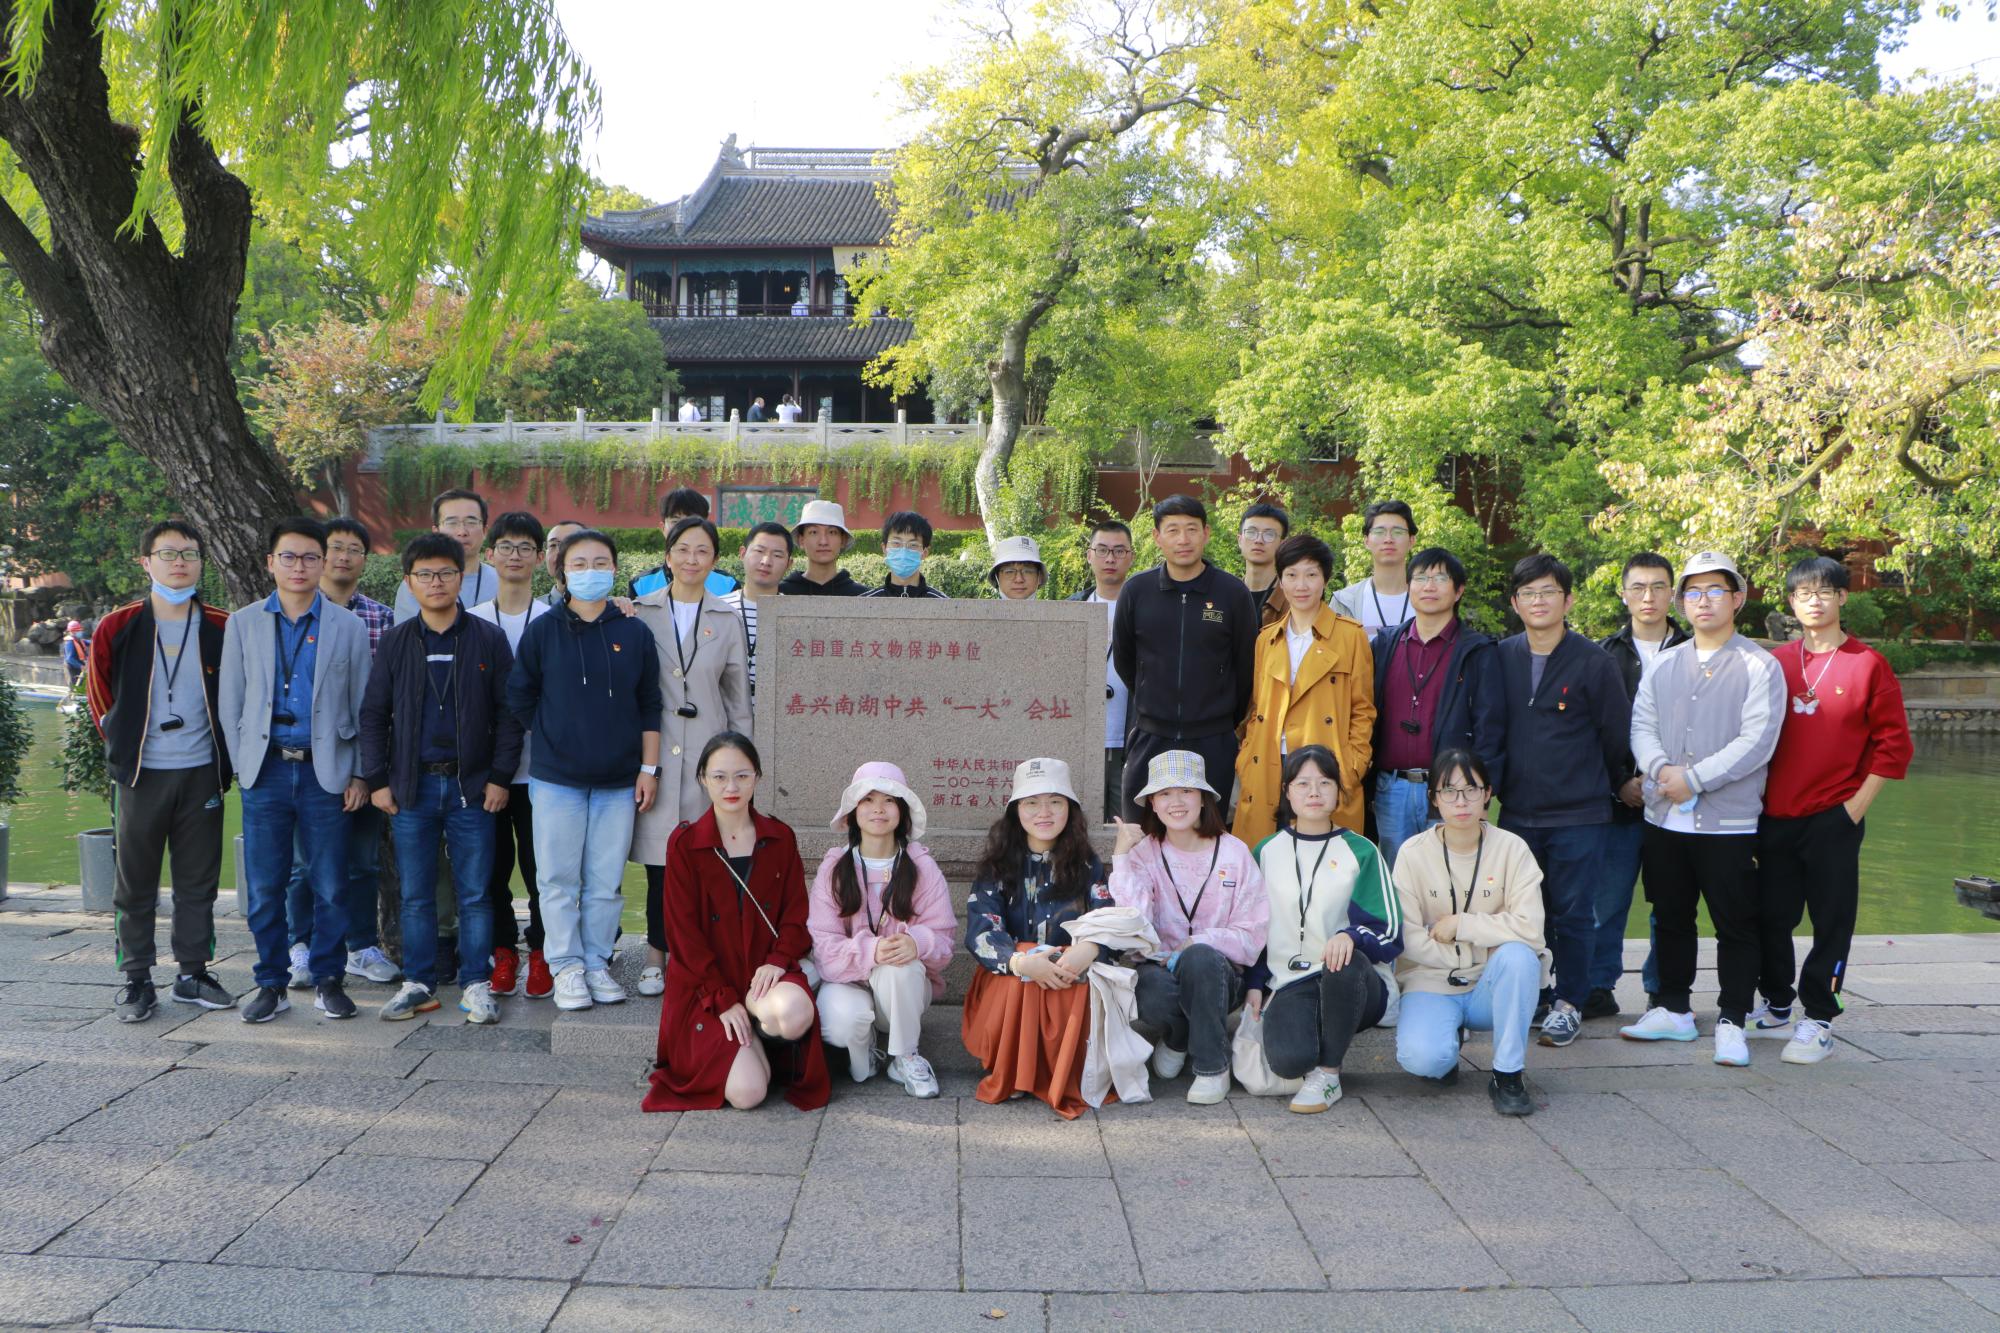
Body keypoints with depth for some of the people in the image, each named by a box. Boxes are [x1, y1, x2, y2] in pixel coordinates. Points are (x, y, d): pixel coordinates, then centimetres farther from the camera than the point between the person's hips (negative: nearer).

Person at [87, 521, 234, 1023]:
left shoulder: (222, 629, 2)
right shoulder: (118, 628, -1)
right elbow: (98, 695, 11)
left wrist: (225, 753, 9)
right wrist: (120, 743, 8)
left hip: (201, 773, 1)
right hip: (141, 774, -1)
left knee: (198, 882, 7)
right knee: (136, 883, 5)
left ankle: (192, 974, 18)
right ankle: (136, 981, 13)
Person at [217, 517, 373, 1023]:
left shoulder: (349, 627, 6)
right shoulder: (243, 624, 9)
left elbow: (363, 708, 6)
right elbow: (230, 705, 10)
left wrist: (360, 774, 1)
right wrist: (243, 766, 3)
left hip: (326, 772, -1)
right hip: (265, 772, 1)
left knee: (331, 888, 2)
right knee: (263, 890, 4)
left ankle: (329, 980, 15)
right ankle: (271, 984, 16)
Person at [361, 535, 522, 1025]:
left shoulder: (488, 638, 1)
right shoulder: (396, 642, 7)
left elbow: (508, 712, 1)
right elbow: (373, 715, 9)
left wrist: (500, 777, -4)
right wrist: (376, 780, 3)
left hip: (472, 785, -2)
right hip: (412, 785, 2)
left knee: (475, 892, 2)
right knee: (415, 893, 8)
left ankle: (476, 983, 12)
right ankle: (419, 983, 18)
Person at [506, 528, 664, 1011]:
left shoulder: (634, 634, 4)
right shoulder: (543, 631, 0)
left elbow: (649, 707, 6)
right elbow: (519, 697, 7)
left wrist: (648, 767, 2)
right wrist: (553, 740, 7)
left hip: (619, 780, 1)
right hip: (556, 779, -1)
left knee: (606, 881, 6)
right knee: (559, 879, 3)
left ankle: (597, 963, 18)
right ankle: (566, 966, 13)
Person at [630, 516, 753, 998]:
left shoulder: (728, 622, 10)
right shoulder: (640, 612, 7)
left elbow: (738, 701, 13)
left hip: (706, 754, 0)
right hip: (653, 751, 0)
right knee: (658, 859, -3)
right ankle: (657, 956, 7)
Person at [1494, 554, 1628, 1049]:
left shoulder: (1592, 662, -5)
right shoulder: (1501, 658, 4)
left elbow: (1618, 733, 3)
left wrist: (1612, 786, 13)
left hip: (1579, 816, -3)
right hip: (1516, 813, 3)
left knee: (1573, 914, 2)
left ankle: (1568, 1004, 14)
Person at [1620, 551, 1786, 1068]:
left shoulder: (1759, 666, -3)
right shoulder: (1664, 665, 13)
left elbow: (1757, 741, -13)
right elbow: (1642, 726, 6)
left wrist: (1693, 778, -16)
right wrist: (1661, 770, -14)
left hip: (1729, 821, -5)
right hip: (1664, 818, 5)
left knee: (1735, 926, 1)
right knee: (1671, 919, 14)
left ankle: (1731, 1021, 11)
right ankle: (1671, 1010, 26)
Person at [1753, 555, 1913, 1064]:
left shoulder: (1868, 664, -2)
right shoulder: (1775, 662, 7)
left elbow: (1893, 744, -2)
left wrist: (1855, 807, -7)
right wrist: (1757, 798, 5)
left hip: (1834, 818, -3)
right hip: (1774, 818, 3)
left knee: (1831, 921, 2)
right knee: (1770, 917, 9)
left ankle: (1818, 1020, 11)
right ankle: (1777, 1003, 26)